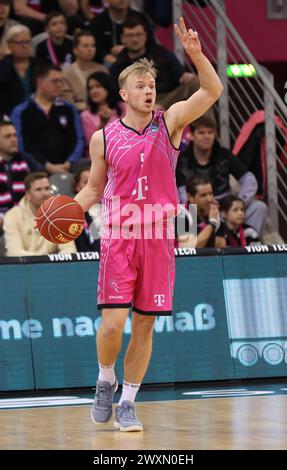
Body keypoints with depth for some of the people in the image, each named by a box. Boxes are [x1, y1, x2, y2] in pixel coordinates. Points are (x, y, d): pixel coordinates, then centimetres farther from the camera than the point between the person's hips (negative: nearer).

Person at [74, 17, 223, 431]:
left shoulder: (169, 122, 5)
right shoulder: (104, 138, 5)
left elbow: (212, 91, -6)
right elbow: (94, 188, 15)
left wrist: (195, 52, -21)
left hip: (158, 238, 1)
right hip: (119, 238, -1)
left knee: (145, 325, 4)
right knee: (113, 323, -11)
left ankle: (127, 404, 14)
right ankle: (105, 381, 16)